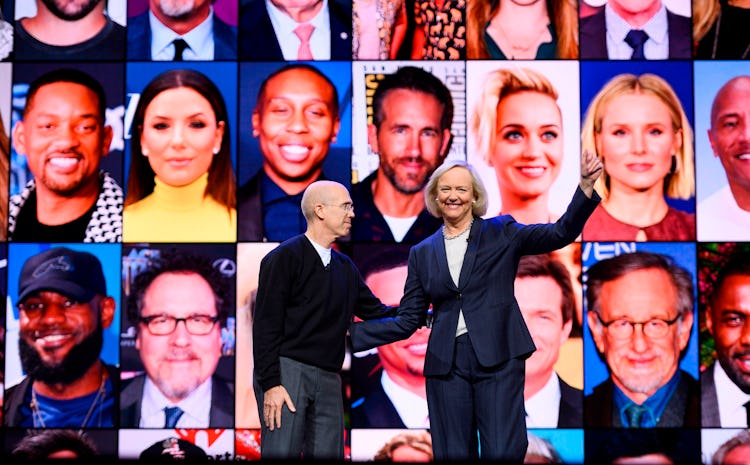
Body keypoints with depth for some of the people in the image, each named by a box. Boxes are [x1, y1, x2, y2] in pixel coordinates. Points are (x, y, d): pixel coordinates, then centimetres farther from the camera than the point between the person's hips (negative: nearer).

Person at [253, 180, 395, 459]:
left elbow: (374, 311, 21)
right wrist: (270, 383, -16)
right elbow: (266, 324, -9)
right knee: (282, 452, -10)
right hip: (286, 371, -6)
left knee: (329, 453, 4)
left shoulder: (345, 267, 18)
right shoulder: (285, 257, -4)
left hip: (328, 380, 7)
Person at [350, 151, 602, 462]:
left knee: (503, 453, -8)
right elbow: (408, 320, 10)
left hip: (499, 358, -2)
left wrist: (585, 186, -21)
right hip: (446, 365, 3)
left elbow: (560, 234, -6)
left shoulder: (501, 233, 6)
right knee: (453, 453, 6)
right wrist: (349, 333, 2)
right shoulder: (422, 253, 11)